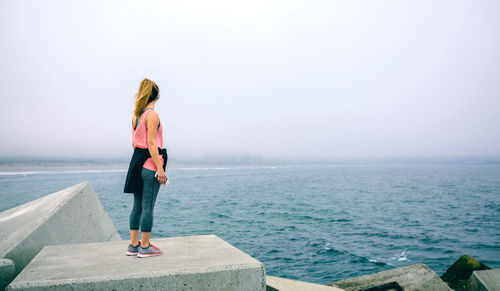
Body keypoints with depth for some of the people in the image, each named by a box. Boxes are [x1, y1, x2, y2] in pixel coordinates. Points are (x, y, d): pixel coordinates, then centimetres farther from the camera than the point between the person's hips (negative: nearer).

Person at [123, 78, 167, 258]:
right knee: (148, 207, -1)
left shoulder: (136, 115, 12)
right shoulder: (152, 114, -12)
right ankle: (145, 247, 8)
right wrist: (160, 168, -17)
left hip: (137, 161, 8)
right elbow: (151, 143, -17)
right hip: (150, 164, -8)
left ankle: (133, 245, 22)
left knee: (137, 206, 14)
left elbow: (134, 142, 15)